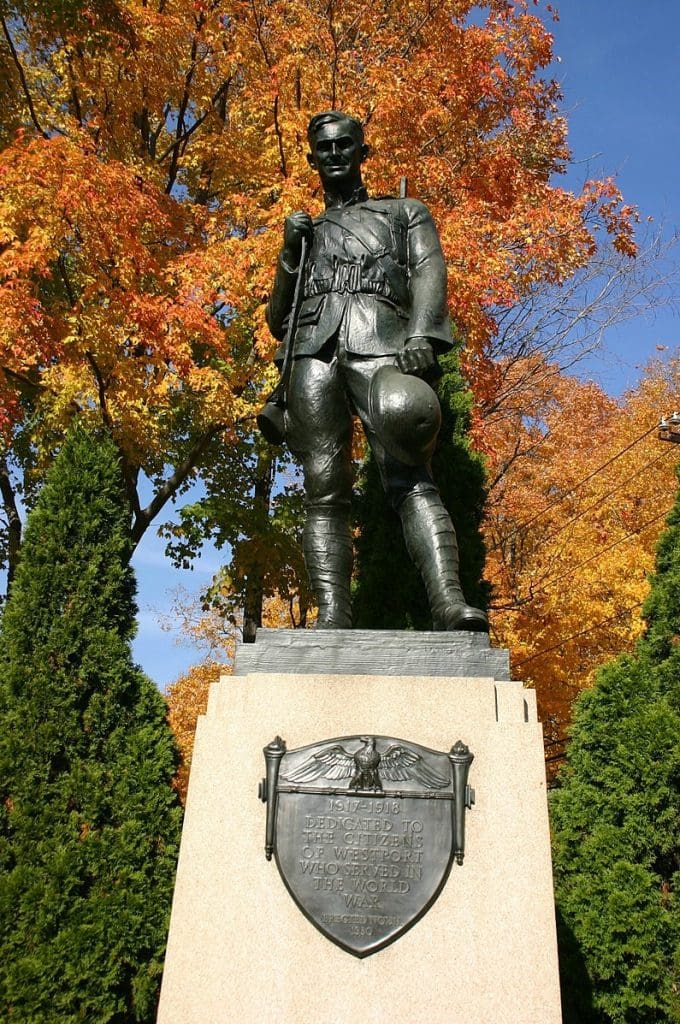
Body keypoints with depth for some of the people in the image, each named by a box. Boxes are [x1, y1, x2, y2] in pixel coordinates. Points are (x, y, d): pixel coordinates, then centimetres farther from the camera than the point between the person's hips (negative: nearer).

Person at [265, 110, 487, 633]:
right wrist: (290, 254, 12)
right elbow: (276, 322, 28)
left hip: (381, 344, -2)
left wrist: (421, 336, -13)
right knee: (324, 491, -11)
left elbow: (430, 272, 8)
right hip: (313, 351, 3)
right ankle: (333, 618, -17)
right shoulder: (305, 232, 33)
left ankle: (450, 603, -33)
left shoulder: (406, 212, 27)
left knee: (411, 478, -21)